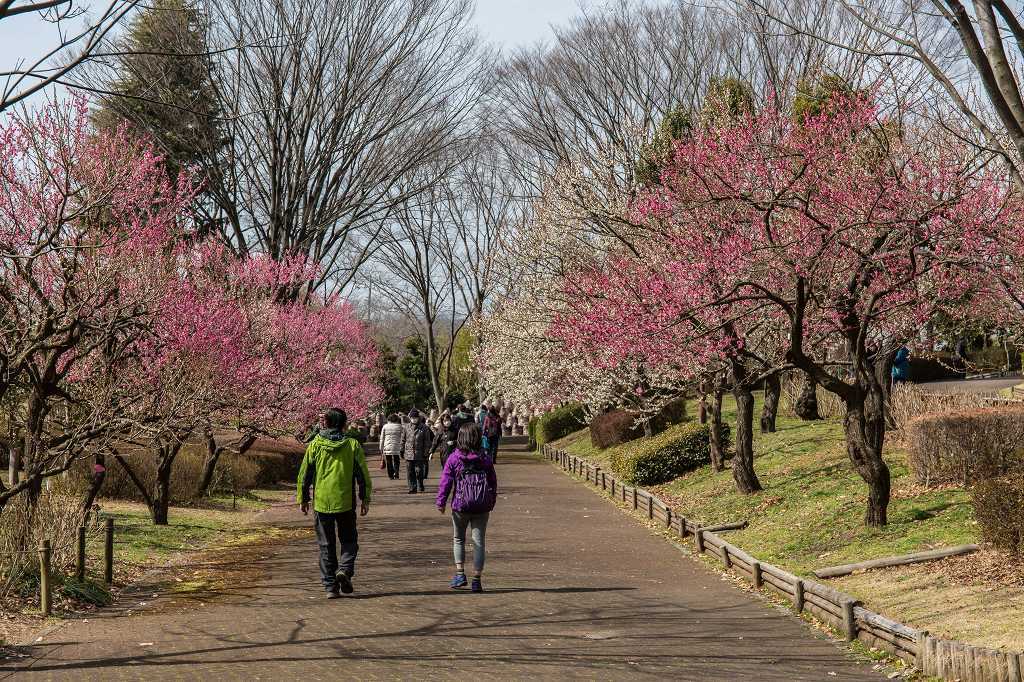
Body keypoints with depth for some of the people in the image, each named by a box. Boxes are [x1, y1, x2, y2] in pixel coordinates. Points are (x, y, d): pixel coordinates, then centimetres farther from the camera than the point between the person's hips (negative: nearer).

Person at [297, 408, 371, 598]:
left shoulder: (315, 445, -1)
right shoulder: (353, 445, -2)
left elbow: (304, 474, 2)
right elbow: (363, 475, -2)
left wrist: (303, 499, 12)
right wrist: (365, 499, 8)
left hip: (321, 503, 1)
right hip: (346, 503, 0)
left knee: (326, 545, 9)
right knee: (349, 540, 15)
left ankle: (330, 586, 6)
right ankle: (345, 569, -10)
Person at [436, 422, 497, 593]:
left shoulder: (453, 458, -5)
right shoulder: (485, 460, 2)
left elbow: (446, 481, -6)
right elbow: (493, 483, 8)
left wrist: (441, 502, 3)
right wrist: (491, 503, 20)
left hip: (460, 505, -1)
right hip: (482, 507, 1)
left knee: (458, 540, 18)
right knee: (479, 542, 5)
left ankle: (460, 573, 7)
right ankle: (476, 580, 3)